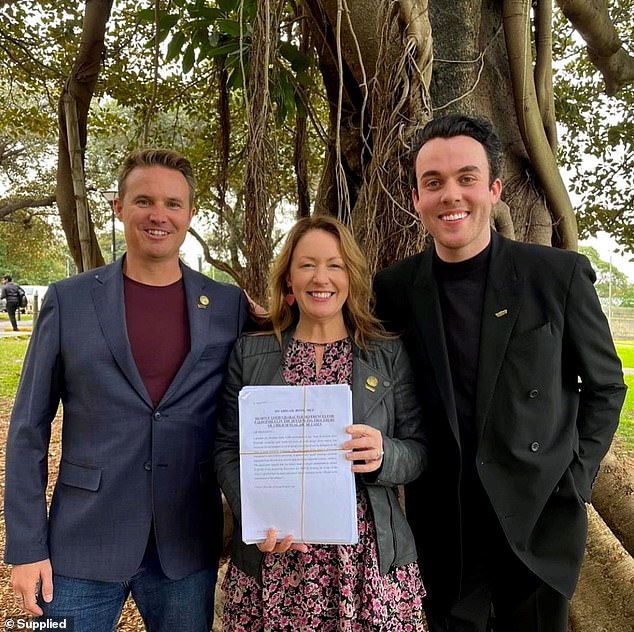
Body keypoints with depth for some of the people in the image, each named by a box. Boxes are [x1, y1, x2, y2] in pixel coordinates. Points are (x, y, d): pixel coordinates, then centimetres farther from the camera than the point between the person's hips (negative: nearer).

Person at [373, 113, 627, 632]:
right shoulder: (393, 289, -6)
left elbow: (604, 386, 2)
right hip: (441, 525, 1)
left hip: (539, 518, 0)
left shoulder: (560, 275, -9)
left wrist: (575, 478, -3)